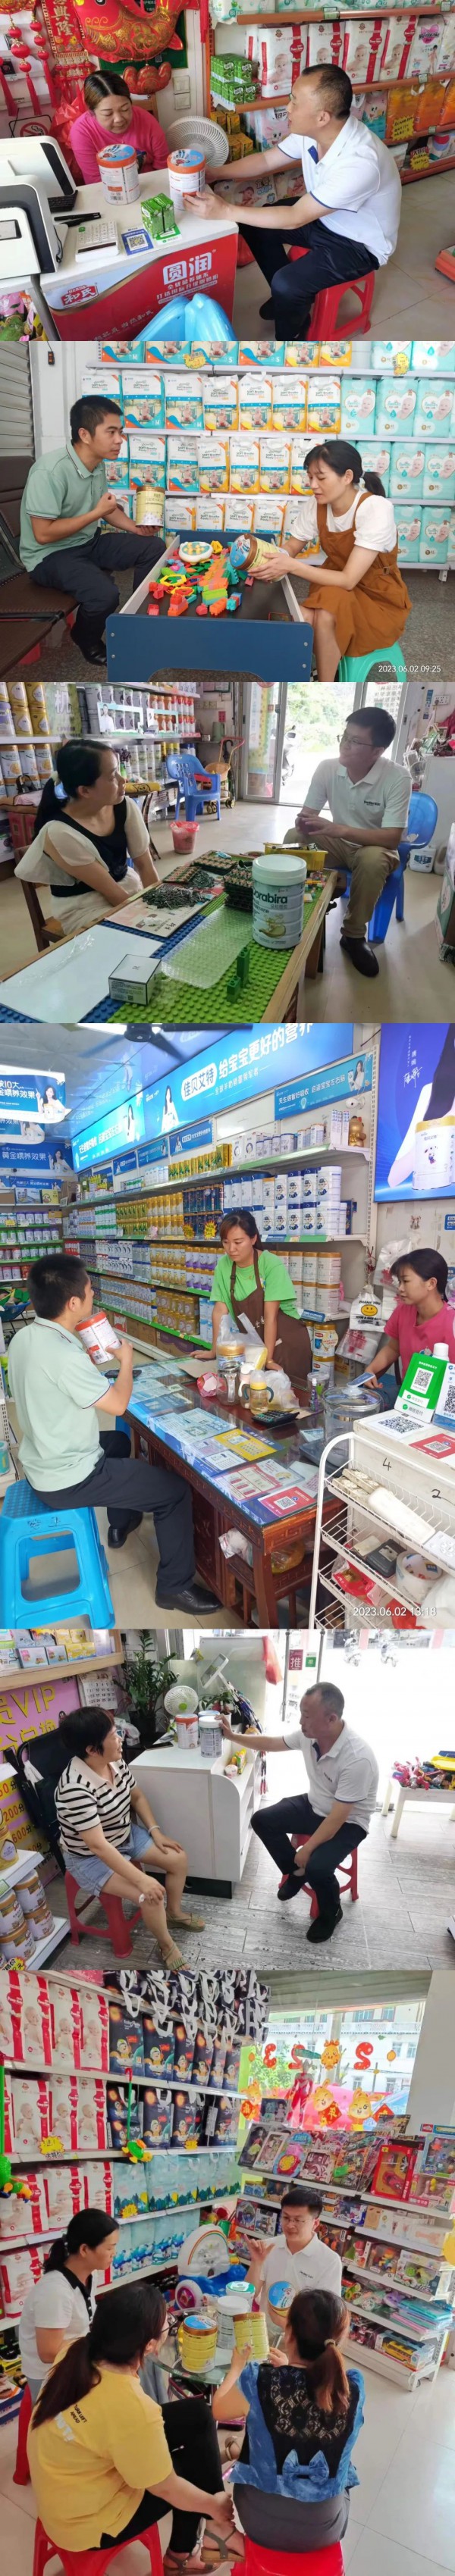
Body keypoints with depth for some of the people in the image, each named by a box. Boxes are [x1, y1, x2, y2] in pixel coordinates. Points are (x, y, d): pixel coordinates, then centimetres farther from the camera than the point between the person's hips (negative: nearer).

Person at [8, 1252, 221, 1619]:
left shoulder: (24, 1338, -2)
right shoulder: (64, 1356, -31)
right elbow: (118, 1403, -20)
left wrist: (75, 1340, 9)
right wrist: (127, 1360, -3)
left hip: (40, 1464, 9)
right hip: (68, 1481, -9)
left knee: (118, 1440, 36)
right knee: (176, 1489, -1)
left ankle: (121, 1523, 53)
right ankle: (175, 1587, 10)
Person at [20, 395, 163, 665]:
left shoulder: (98, 463, 1)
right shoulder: (50, 471, -27)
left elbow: (106, 507, 18)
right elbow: (43, 534, -28)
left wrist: (136, 528, 0)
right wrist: (97, 514, -22)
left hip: (89, 543, 8)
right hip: (50, 554, -8)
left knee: (153, 547, -2)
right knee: (105, 593, -32)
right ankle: (86, 639, 1)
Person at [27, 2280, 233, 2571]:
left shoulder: (76, 2355, -14)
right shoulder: (132, 2409, -35)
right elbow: (166, 2488, -18)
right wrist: (215, 2505, -1)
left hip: (78, 2476, 7)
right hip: (89, 2521, -7)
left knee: (196, 2414, 6)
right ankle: (184, 2551, 32)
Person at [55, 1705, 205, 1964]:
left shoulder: (116, 1761, -11)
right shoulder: (76, 1789, -37)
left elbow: (137, 1796, 9)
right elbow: (98, 1846, -36)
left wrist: (155, 1831, -1)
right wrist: (141, 1879, -35)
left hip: (126, 1836, 8)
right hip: (91, 1858, -8)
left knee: (179, 1858, 6)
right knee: (152, 1895, -20)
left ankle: (175, 1912, 31)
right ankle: (166, 1945, 6)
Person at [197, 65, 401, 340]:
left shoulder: (359, 163, -40)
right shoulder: (312, 131, -16)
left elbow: (295, 219, -35)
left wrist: (225, 211, -33)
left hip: (360, 243, -8)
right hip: (323, 217, 8)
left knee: (286, 284, -25)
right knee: (254, 225, 3)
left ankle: (291, 340, 8)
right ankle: (291, 299, 24)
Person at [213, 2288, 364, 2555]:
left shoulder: (258, 2380, -24)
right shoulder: (354, 2387, -19)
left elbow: (219, 2411, -3)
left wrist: (238, 2367, 12)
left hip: (264, 2522, -1)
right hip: (326, 2527, 1)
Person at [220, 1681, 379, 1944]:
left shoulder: (357, 1758, -37)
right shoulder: (308, 1734, -15)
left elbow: (338, 1816, -31)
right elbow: (272, 1743, 7)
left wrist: (307, 1849, -26)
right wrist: (233, 1736, 3)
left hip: (348, 1822, -7)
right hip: (314, 1806, 7)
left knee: (317, 1866, -28)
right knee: (262, 1820, -4)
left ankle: (331, 1913, 5)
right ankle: (297, 1873, 18)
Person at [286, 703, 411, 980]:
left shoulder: (397, 778, -25)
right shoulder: (327, 768, -13)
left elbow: (392, 838, -29)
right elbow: (306, 815, -5)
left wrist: (343, 830, -40)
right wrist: (305, 824, -32)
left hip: (376, 847, -3)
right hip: (338, 842, 4)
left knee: (371, 860, -38)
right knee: (294, 838, -23)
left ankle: (354, 934, -17)